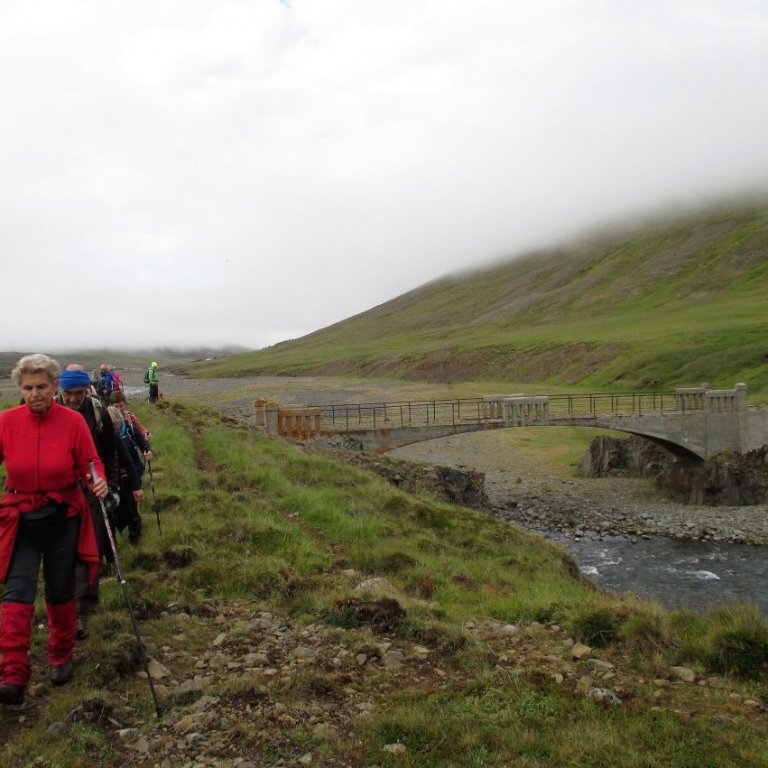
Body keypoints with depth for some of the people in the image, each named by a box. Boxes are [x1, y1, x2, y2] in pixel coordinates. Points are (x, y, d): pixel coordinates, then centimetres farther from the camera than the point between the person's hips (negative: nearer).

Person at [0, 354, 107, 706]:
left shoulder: (73, 421, -11)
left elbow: (91, 464, -6)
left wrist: (98, 482, -27)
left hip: (63, 518, 0)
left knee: (60, 591, 13)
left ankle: (61, 658, 34)